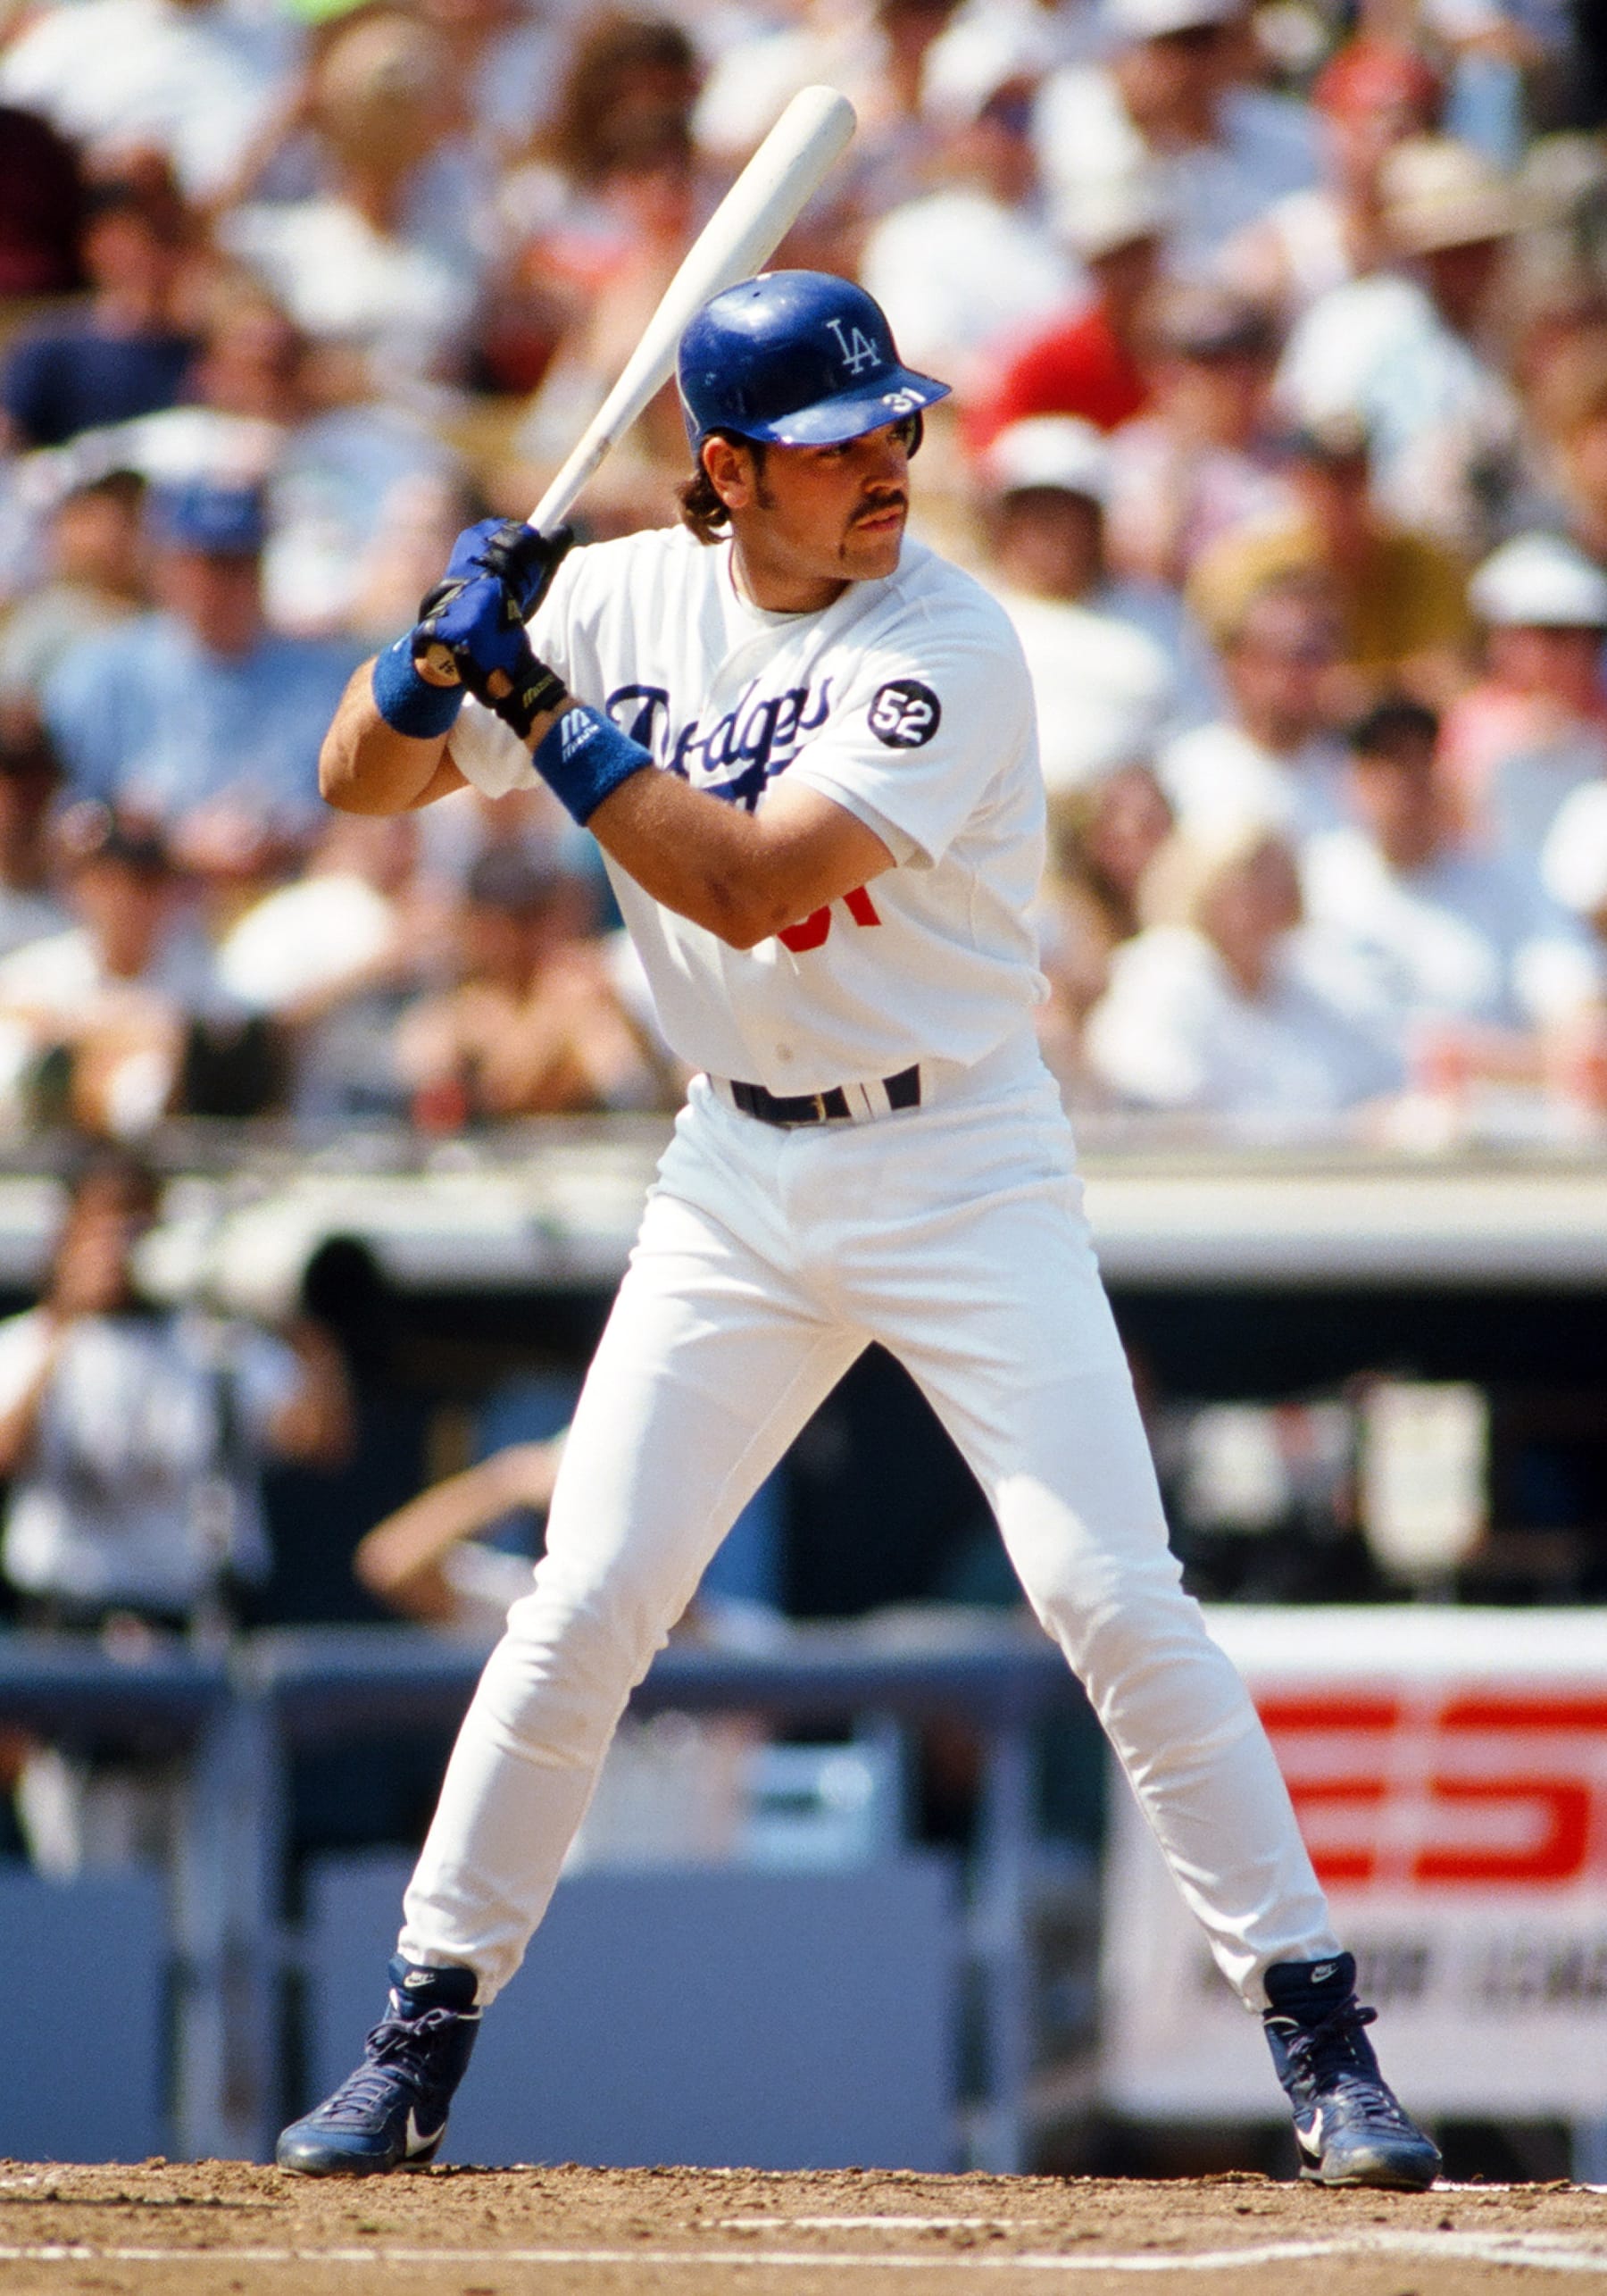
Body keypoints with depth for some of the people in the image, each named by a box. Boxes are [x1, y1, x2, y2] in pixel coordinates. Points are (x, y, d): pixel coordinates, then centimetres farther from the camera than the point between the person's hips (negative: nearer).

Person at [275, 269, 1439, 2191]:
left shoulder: (950, 644, -17)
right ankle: (416, 2049, 12)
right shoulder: (629, 600, -1)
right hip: (737, 1172, 4)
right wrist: (446, 649, -17)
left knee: (1110, 1592, -12)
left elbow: (752, 883, -27)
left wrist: (539, 705, -26)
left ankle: (1319, 2040, -5)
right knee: (582, 1609, 0)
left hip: (959, 1161, -4)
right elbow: (361, 781, 3)